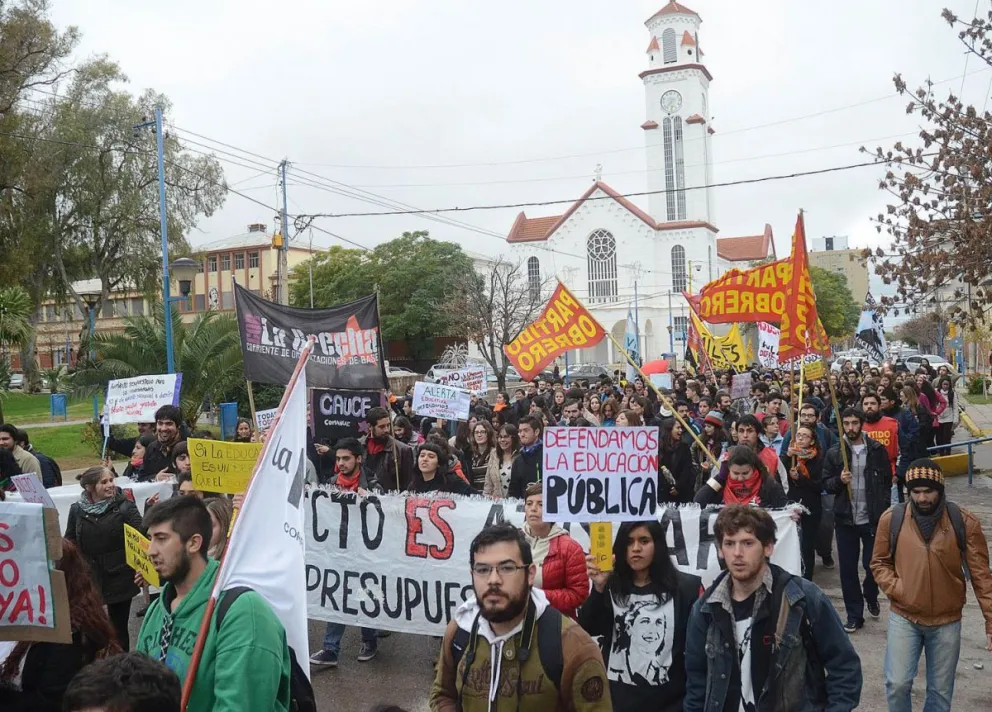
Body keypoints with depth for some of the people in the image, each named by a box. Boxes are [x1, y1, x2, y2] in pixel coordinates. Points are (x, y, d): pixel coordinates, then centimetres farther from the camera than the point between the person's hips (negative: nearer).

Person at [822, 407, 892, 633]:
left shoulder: (877, 450, -1)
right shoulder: (834, 453, 1)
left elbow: (887, 481, 4)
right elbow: (826, 484, 4)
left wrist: (883, 509, -2)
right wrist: (839, 480, -17)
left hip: (872, 519, -1)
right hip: (845, 519, 1)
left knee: (873, 564, 7)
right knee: (848, 568, 4)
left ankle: (870, 596, 40)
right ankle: (854, 615, 17)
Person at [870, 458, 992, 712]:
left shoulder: (964, 522, -8)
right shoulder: (891, 519, -7)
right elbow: (879, 563, 5)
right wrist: (896, 589, -13)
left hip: (947, 621, 0)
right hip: (903, 617, 0)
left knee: (941, 691, 12)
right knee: (897, 684, -5)